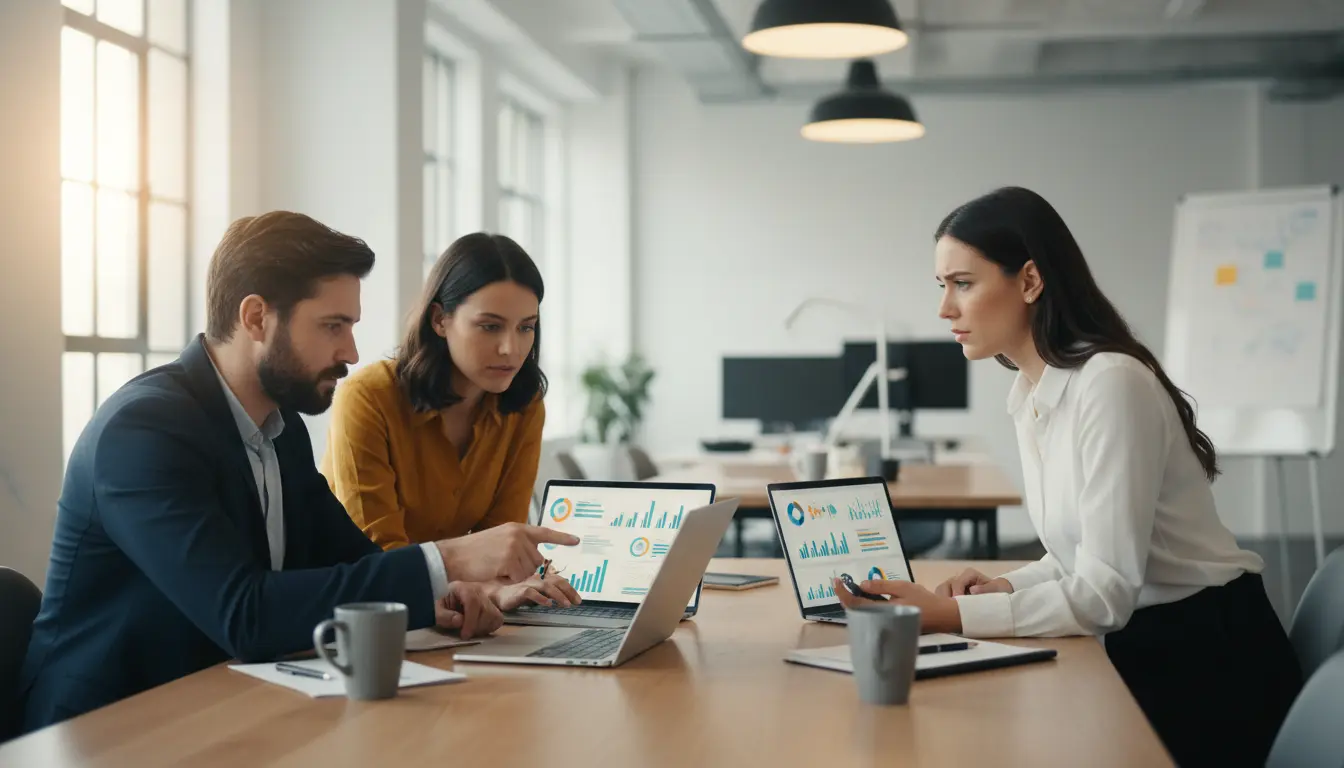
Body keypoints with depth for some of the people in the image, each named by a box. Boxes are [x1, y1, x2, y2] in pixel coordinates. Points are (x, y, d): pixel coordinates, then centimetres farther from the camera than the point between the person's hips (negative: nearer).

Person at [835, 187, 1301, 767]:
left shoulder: (1111, 382, -21)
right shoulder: (1028, 394, 6)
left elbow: (1103, 594, -25)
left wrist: (949, 614, -27)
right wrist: (1003, 588, -5)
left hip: (1211, 661, -7)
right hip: (1137, 650, 7)